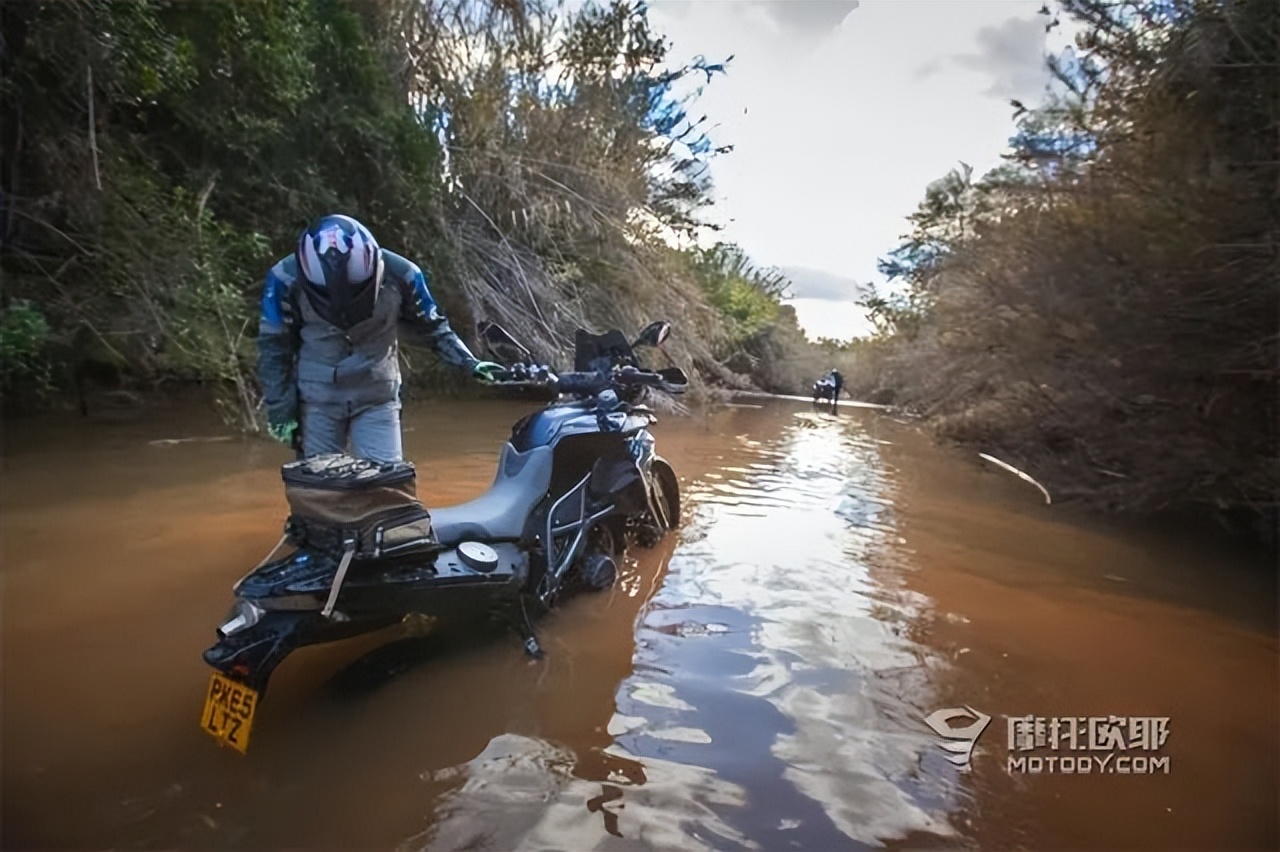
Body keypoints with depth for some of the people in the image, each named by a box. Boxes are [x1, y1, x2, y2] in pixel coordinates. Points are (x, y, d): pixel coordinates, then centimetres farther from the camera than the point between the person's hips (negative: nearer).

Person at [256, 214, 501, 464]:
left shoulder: (399, 274, -13)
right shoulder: (286, 278, -13)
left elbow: (434, 326, 2)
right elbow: (273, 346, -2)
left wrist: (470, 363, -9)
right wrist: (280, 409, -3)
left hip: (378, 398, 0)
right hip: (316, 399, 0)